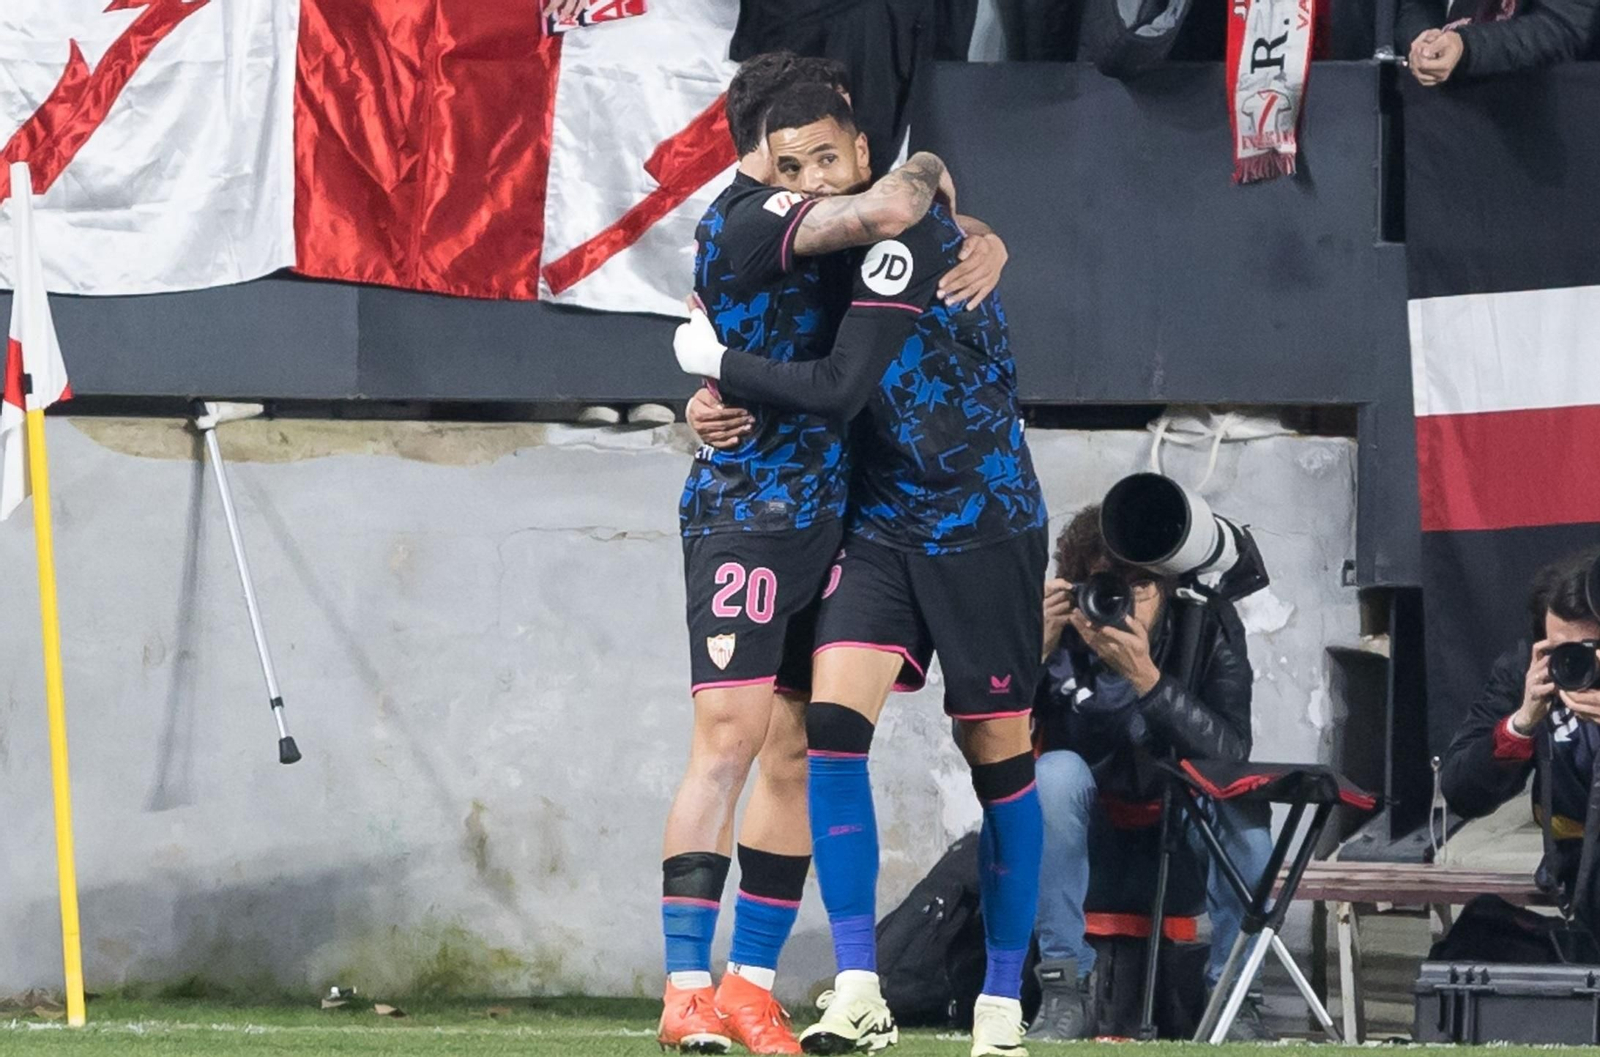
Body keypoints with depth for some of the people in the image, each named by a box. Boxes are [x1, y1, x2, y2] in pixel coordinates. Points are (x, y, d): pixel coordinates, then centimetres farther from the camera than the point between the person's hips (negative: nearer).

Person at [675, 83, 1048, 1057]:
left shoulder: (908, 231, -17)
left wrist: (716, 363, -10)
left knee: (998, 755, 1)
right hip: (883, 526, 7)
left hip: (984, 524, -7)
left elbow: (841, 389, -21)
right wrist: (720, 395, 6)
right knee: (834, 720, -12)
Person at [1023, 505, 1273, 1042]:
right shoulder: (1062, 631, -13)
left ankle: (1233, 996, -18)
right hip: (1088, 849, 0)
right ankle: (1066, 993, -27)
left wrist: (1147, 680, -39)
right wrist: (1035, 651, -33)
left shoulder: (1209, 628, -13)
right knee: (1057, 771, -29)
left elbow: (1231, 752, -28)